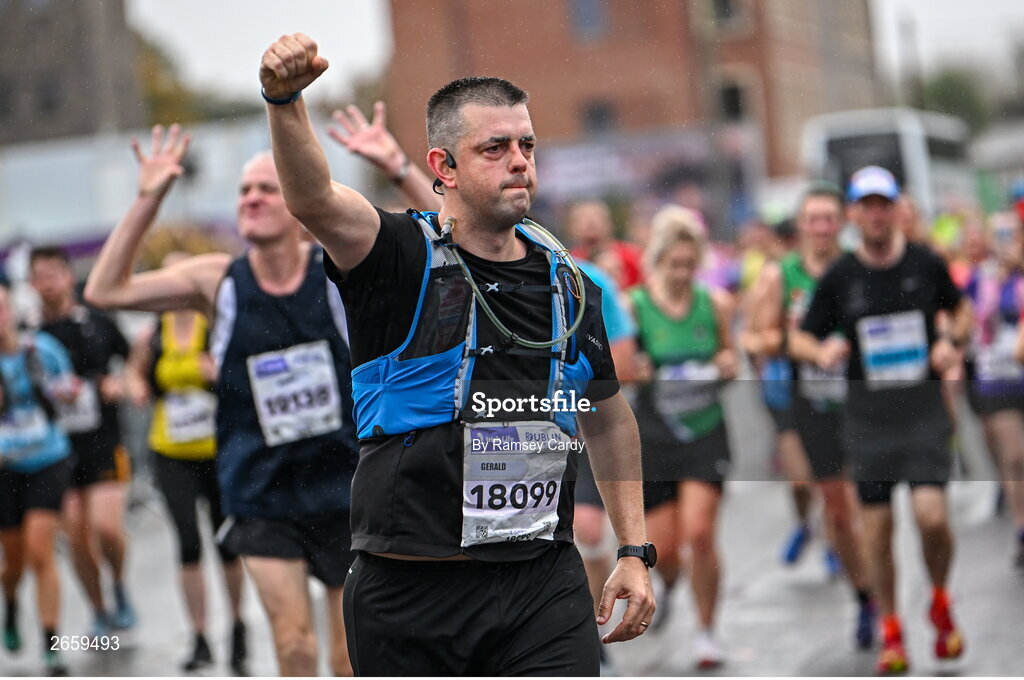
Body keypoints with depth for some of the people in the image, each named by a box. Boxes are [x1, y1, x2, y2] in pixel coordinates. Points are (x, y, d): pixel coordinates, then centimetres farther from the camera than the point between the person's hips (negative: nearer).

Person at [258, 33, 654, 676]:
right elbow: (314, 200, -26)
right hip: (409, 593, -3)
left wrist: (636, 552, 16)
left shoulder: (568, 283, 9)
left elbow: (609, 419, 22)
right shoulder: (403, 259, -5)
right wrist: (286, 99, -46)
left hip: (544, 585, 3)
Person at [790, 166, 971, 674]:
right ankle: (890, 633, 20)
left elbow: (962, 311, 16)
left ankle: (940, 604, 14)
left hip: (924, 409, -1)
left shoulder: (927, 265, 0)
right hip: (867, 417, 1)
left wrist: (953, 341, -5)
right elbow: (800, 338, 6)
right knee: (877, 527, 3)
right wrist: (821, 352, -16)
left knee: (931, 515, -15)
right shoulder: (839, 277, 0)